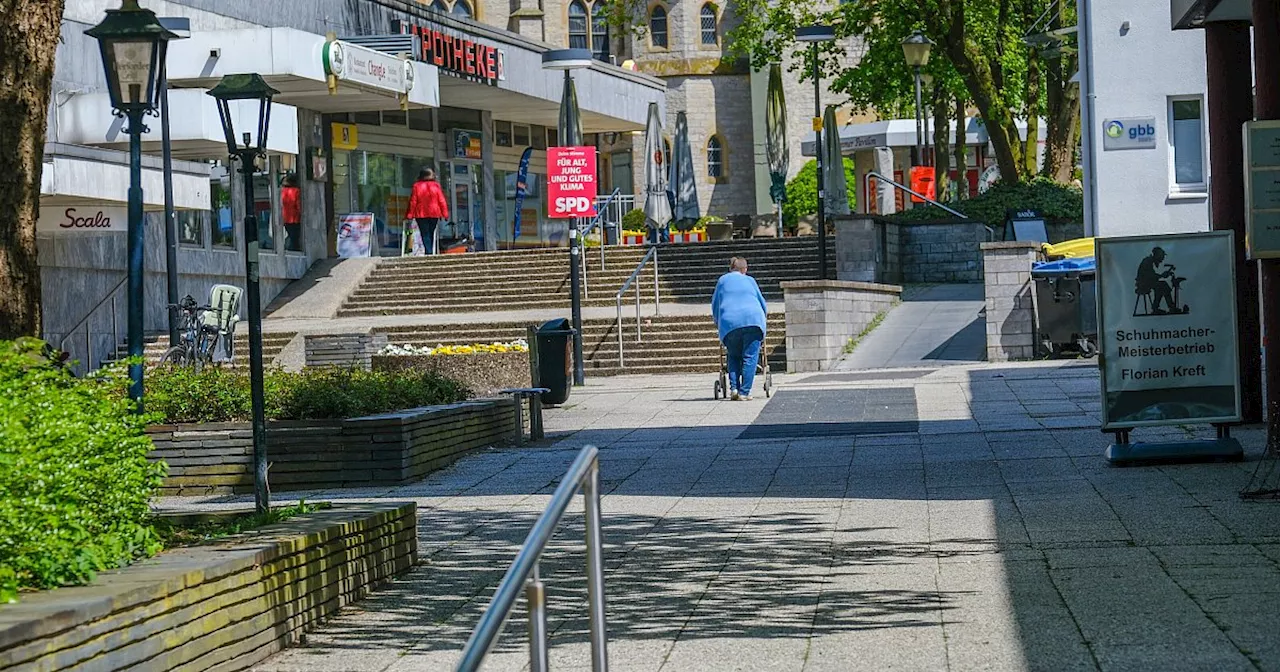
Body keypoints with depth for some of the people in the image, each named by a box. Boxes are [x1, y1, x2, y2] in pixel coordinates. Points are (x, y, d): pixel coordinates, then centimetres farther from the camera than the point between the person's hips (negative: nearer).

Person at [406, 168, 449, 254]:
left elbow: (413, 202, -4)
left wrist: (410, 215, 0)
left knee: (425, 235, -2)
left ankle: (428, 252, -15)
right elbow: (442, 201, -1)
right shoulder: (436, 186, 0)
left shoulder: (417, 186, -4)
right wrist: (445, 214, 5)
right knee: (431, 234, 13)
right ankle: (431, 252, 12)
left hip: (421, 215, -2)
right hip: (434, 214, 2)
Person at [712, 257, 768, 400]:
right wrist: (765, 314, 49)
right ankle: (744, 392, -9)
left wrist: (718, 323, 39)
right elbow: (762, 303, 29)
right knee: (750, 357, 0)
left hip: (729, 323, 1)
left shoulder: (723, 280, 21)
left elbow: (715, 305, 25)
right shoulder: (750, 280, 21)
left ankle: (734, 388, -2)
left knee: (733, 356, 15)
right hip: (753, 320, -1)